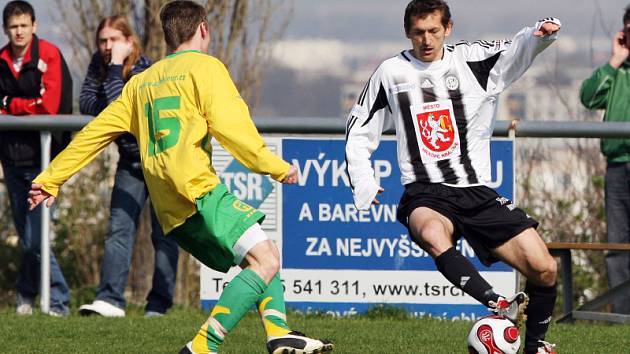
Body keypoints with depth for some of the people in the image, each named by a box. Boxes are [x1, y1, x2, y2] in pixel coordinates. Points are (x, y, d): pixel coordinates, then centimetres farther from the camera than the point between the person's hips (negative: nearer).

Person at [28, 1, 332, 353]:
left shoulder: (142, 81, 24)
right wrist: (277, 167, -1)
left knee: (267, 256, 16)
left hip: (171, 212, 8)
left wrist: (51, 179, 31)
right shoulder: (204, 66, 3)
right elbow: (231, 126, -10)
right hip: (200, 191, -8)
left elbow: (95, 132, 25)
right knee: (265, 260, -16)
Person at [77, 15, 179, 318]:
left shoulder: (145, 71, -23)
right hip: (130, 161, 6)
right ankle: (110, 299, -10)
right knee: (119, 228, -5)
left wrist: (116, 66, -31)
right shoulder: (99, 64, -1)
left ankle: (158, 304, 2)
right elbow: (86, 103, -6)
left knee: (163, 234, -2)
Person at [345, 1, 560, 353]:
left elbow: (518, 50, -14)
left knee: (544, 268, -10)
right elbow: (359, 131, 18)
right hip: (426, 196, -1)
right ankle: (502, 306, -47)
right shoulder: (391, 73, 7)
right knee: (433, 235, -39)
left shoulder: (474, 60, 4)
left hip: (477, 192, 1)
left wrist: (541, 32, -37)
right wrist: (363, 182, 5)